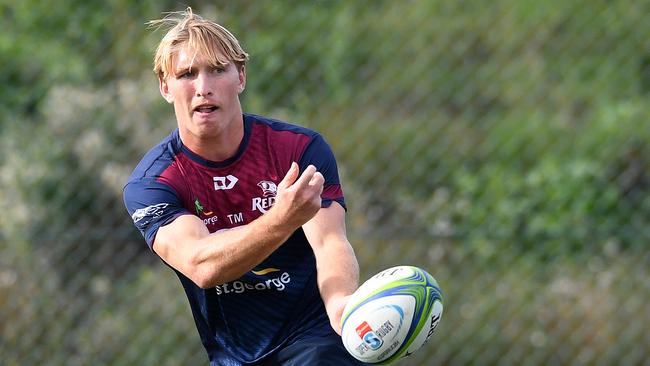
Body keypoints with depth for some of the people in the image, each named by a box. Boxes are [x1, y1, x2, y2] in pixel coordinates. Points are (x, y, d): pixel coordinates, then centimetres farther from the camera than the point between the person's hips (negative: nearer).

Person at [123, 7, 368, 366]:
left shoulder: (302, 147, -1)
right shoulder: (147, 186, -5)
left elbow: (329, 242, -13)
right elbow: (200, 266, -22)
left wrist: (341, 303, -36)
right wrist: (281, 220, -39)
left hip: (316, 337, -4)